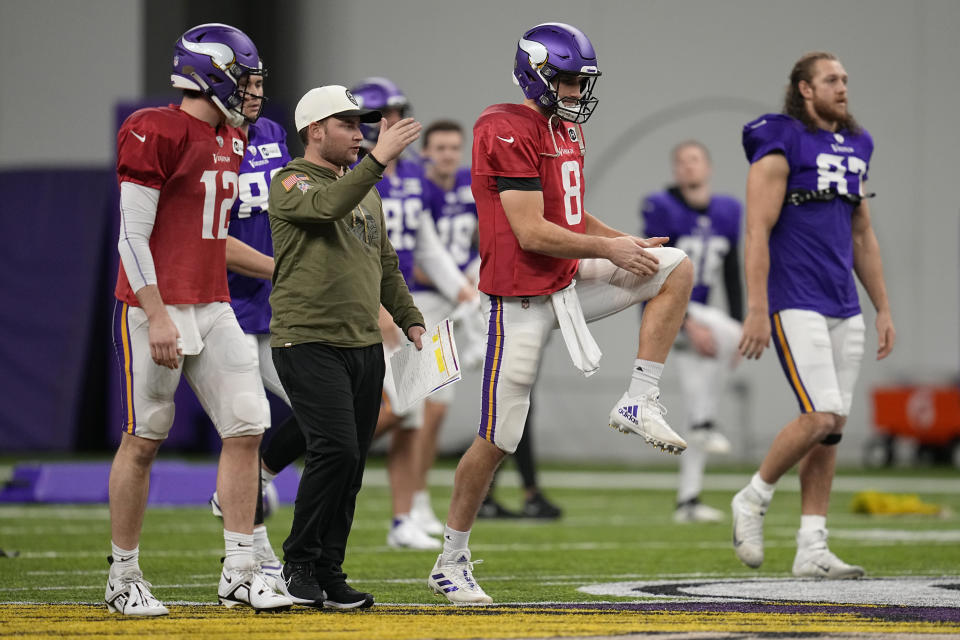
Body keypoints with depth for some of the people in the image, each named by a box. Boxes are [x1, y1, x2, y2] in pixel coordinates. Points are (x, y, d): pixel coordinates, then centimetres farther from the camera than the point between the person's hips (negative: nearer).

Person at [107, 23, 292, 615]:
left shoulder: (230, 140, 13)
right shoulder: (157, 133, -13)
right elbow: (133, 237, -15)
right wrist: (157, 317, -19)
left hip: (212, 309, 8)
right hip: (156, 307, -8)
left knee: (247, 427, 0)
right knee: (144, 440, 0)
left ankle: (240, 573, 5)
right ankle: (124, 579, 10)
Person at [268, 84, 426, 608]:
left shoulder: (365, 189, 20)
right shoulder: (290, 183, -4)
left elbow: (385, 264, 25)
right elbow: (328, 205, -27)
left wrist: (410, 319, 14)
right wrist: (379, 159, -32)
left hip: (365, 345, 8)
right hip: (309, 343, -8)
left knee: (352, 461, 5)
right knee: (335, 450, -18)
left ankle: (327, 574, 11)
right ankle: (299, 564, -4)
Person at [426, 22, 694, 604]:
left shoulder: (567, 130, 11)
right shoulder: (508, 132, -18)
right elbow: (532, 234, -22)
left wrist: (627, 243, 5)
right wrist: (609, 249, -14)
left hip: (569, 282, 8)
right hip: (521, 301, -8)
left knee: (675, 269, -2)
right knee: (498, 439, -2)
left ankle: (640, 403, -1)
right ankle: (452, 562, 10)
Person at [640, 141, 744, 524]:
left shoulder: (726, 213, 6)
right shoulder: (662, 210, -13)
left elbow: (732, 277, 11)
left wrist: (738, 333, 4)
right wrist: (689, 324, -25)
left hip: (698, 314, 6)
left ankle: (687, 501, 9)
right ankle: (704, 424, -20)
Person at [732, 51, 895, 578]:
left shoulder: (854, 149, 15)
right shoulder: (780, 148, -8)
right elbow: (758, 232, -13)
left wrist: (884, 309, 17)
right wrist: (757, 311, -19)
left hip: (843, 307, 8)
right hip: (795, 305, -8)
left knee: (833, 425, 4)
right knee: (819, 418, -16)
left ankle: (812, 549, 7)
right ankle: (753, 500, 7)